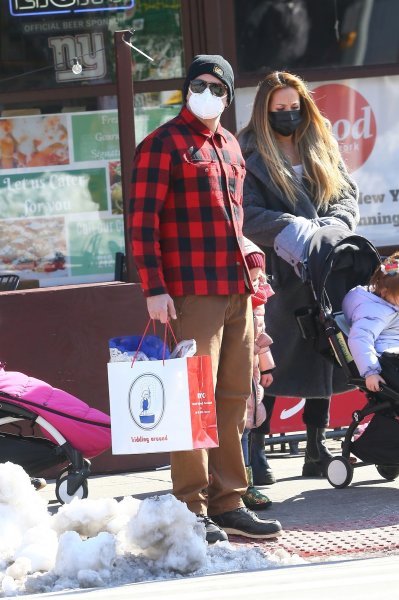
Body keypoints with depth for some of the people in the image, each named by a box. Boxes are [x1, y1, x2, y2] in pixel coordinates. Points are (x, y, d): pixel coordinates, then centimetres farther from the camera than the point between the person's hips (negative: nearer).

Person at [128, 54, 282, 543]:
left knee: (233, 399, 9)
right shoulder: (163, 145, -4)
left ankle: (226, 502, 16)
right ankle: (191, 508, -4)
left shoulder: (230, 146, 19)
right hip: (193, 294, -8)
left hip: (237, 291, 8)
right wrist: (154, 288, -15)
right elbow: (142, 221, -9)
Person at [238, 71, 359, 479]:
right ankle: (256, 450, 1)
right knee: (270, 361, -6)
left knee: (322, 358, 6)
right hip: (277, 273, -5)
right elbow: (247, 214, -9)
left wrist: (329, 227, -10)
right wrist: (293, 230, -23)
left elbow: (347, 196, 10)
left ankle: (316, 449, 12)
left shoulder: (322, 147, 15)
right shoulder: (250, 154, -1)